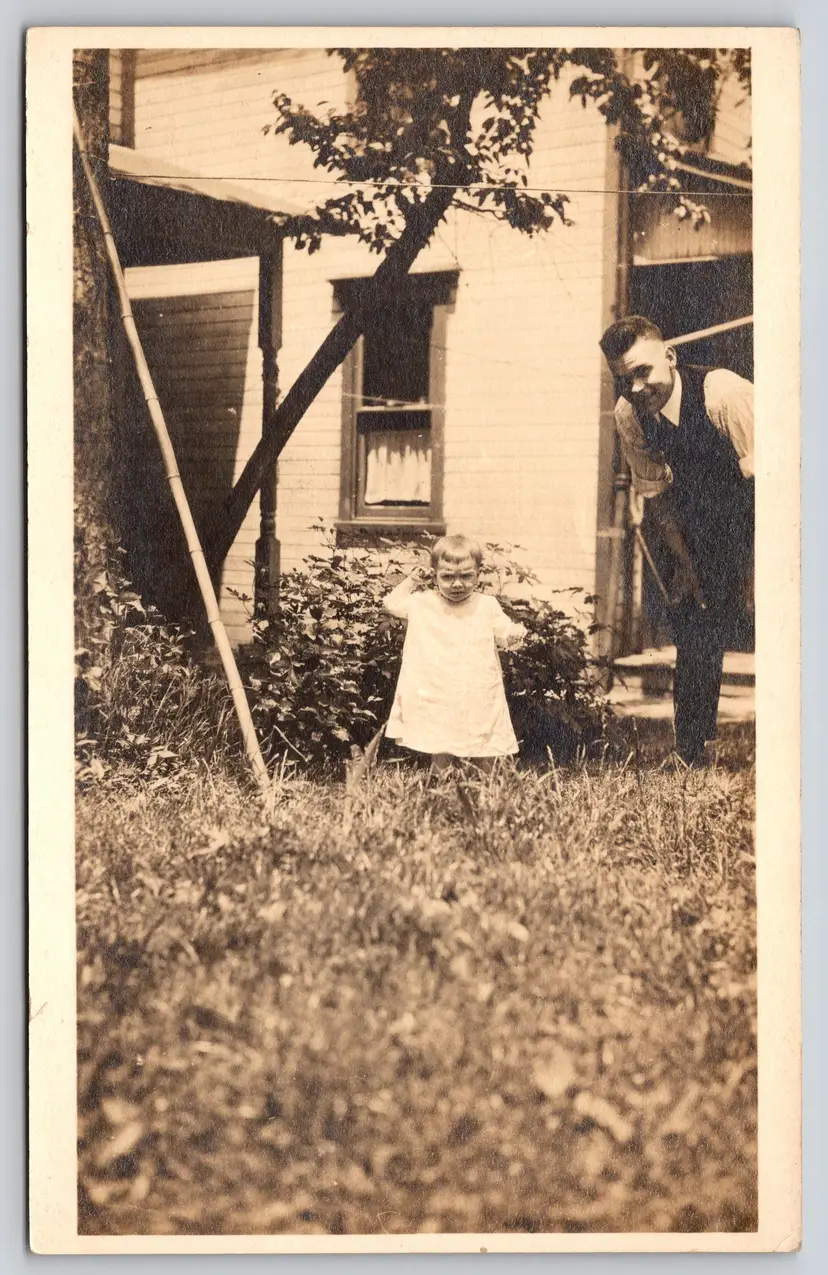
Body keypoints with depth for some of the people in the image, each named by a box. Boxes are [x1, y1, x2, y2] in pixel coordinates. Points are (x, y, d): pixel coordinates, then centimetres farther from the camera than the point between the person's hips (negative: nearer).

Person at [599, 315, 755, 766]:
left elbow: (763, 481, -23)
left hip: (763, 526, -5)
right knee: (693, 640, 5)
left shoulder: (722, 392, -26)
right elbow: (654, 493, 0)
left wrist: (757, 565, -22)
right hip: (700, 533, 5)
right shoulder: (628, 414, -10)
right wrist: (683, 560, -4)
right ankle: (690, 759, 17)